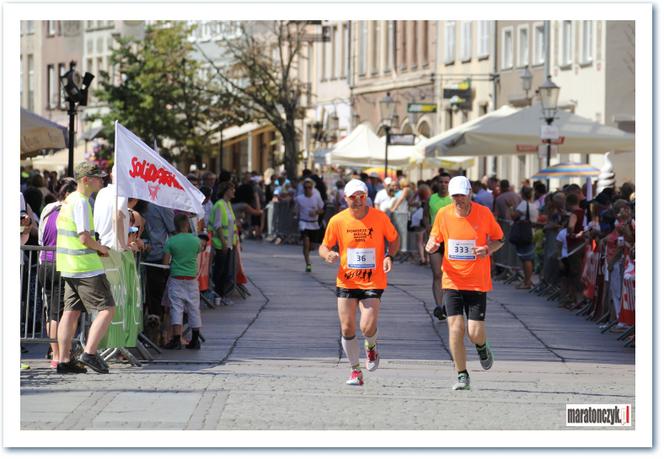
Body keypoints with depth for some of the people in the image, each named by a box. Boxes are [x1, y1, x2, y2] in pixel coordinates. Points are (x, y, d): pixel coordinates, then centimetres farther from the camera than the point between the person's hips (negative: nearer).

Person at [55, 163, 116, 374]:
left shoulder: (69, 200, 16)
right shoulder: (81, 202, -16)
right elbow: (85, 238, -21)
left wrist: (96, 246, 15)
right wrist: (101, 248, -3)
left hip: (69, 267, 10)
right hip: (86, 267, -10)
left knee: (71, 312, 9)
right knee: (107, 309, -7)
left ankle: (63, 360, 7)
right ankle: (89, 353, -15)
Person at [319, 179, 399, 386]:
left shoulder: (379, 217, -5)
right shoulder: (337, 221, -4)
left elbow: (394, 239, 9)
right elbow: (324, 246, 5)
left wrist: (389, 256, -10)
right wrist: (327, 254, -19)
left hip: (373, 282, -2)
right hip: (346, 282, 2)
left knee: (368, 327, -15)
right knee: (347, 329, -1)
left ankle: (371, 348, 22)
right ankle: (355, 371, 18)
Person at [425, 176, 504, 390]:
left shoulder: (484, 213, -6)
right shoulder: (443, 214, -2)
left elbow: (499, 239, 7)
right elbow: (435, 237, 13)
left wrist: (488, 249, -15)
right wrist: (431, 245, -11)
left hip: (477, 282, -1)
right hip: (452, 281, 1)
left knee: (475, 332, -6)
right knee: (455, 328, -10)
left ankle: (482, 348, 33)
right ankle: (462, 376, 3)